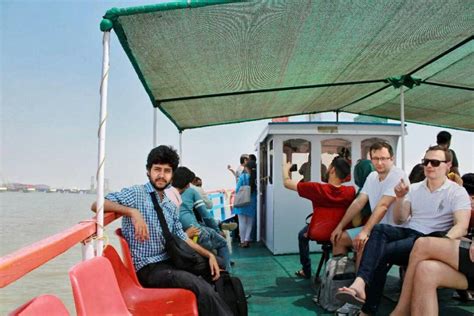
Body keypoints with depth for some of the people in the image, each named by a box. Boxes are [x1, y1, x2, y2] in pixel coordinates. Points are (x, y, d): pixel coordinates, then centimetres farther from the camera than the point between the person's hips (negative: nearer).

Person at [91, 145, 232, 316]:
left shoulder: (171, 205, 15)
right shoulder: (135, 193, -7)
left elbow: (181, 238, 18)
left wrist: (208, 254, 7)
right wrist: (133, 212, -32)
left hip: (170, 262, 8)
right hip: (148, 268, -8)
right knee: (202, 288, -26)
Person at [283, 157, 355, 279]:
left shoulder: (317, 188, -21)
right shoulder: (351, 191, -16)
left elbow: (287, 183, -7)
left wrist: (286, 169, 10)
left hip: (319, 234, -2)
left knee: (303, 235, 31)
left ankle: (306, 271, 37)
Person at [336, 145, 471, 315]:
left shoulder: (457, 192, 1)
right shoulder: (414, 188, 15)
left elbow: (461, 227, -12)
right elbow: (399, 220, 11)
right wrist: (400, 197, -6)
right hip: (408, 233, 4)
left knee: (380, 252, -31)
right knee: (378, 229, -31)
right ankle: (360, 284, -49)